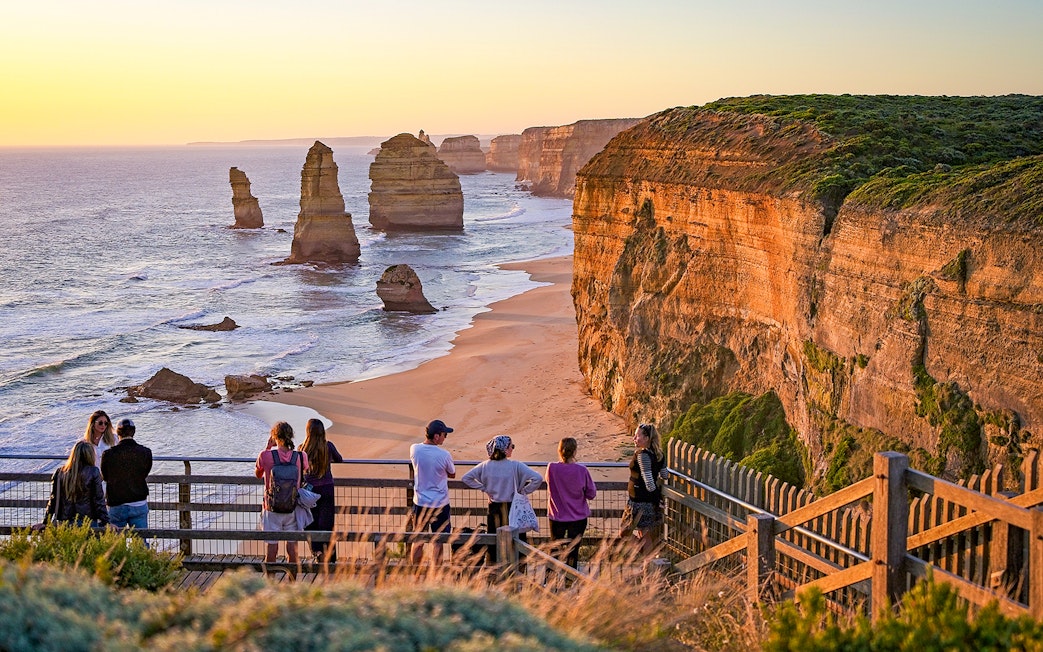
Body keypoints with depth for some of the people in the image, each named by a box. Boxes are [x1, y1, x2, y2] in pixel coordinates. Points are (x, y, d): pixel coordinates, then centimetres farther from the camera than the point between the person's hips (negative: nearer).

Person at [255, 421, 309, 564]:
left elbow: (258, 474, 7)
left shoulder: (266, 456, -14)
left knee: (272, 547, 8)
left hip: (272, 508, -1)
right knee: (292, 548, 10)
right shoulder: (301, 457, -8)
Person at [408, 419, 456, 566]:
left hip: (420, 503, 3)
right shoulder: (444, 455, -16)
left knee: (418, 541, 14)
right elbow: (452, 474, 1)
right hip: (440, 504, -3)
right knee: (438, 542, 7)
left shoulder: (414, 449, -8)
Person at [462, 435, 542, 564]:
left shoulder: (485, 466, -3)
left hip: (494, 509, 3)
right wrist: (523, 492, -7)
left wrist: (485, 489, 3)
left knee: (493, 544, 12)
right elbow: (537, 478, -20)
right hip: (513, 509, -3)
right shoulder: (515, 466, -13)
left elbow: (465, 478, 2)